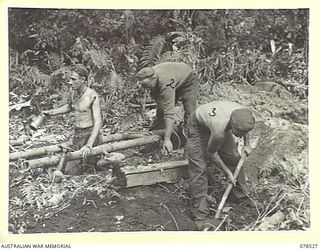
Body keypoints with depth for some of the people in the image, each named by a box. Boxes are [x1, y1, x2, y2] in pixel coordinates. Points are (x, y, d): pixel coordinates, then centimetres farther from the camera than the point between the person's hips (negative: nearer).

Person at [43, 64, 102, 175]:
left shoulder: (92, 96, -19)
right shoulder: (72, 92, 2)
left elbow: (97, 122, -25)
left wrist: (89, 145, -34)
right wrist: (51, 112, 13)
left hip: (90, 134, -6)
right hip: (77, 133, 6)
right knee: (70, 171, 6)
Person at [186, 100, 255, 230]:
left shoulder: (244, 115, -29)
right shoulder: (220, 131, -44)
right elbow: (211, 153, -21)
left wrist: (246, 144, 9)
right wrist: (227, 172, -12)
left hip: (215, 118, 7)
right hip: (198, 126, -6)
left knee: (234, 157, 7)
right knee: (199, 168, -11)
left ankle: (242, 191, 32)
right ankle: (200, 215, -6)